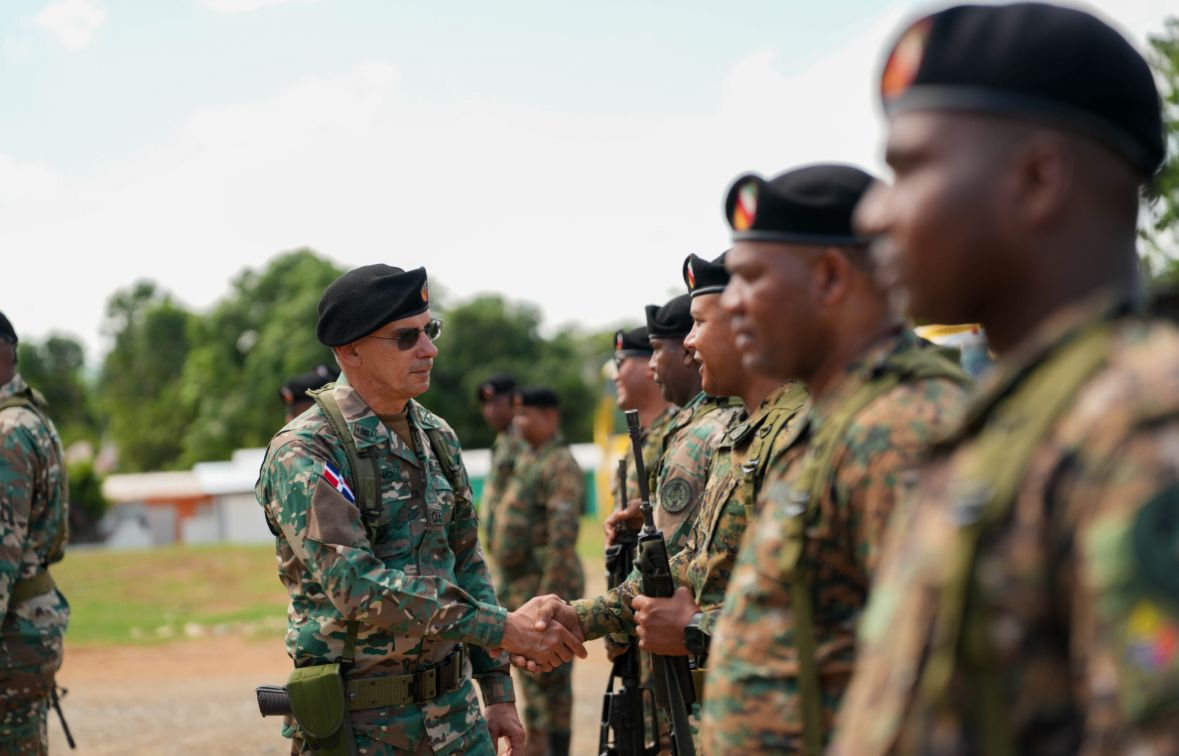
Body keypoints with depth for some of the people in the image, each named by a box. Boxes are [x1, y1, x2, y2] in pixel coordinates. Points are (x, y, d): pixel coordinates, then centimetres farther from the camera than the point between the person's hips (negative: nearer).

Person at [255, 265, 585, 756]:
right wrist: (502, 628, -26)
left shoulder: (436, 436, 8)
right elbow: (356, 586, -24)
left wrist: (499, 693, 14)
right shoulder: (302, 453, -14)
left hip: (454, 711, 6)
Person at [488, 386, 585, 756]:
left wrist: (549, 595, -25)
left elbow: (563, 536, -21)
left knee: (548, 679, -6)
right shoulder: (530, 461, 17)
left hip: (546, 586, -10)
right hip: (521, 587, 10)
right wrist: (506, 586, 19)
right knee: (533, 676, 13)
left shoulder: (561, 466, -13)